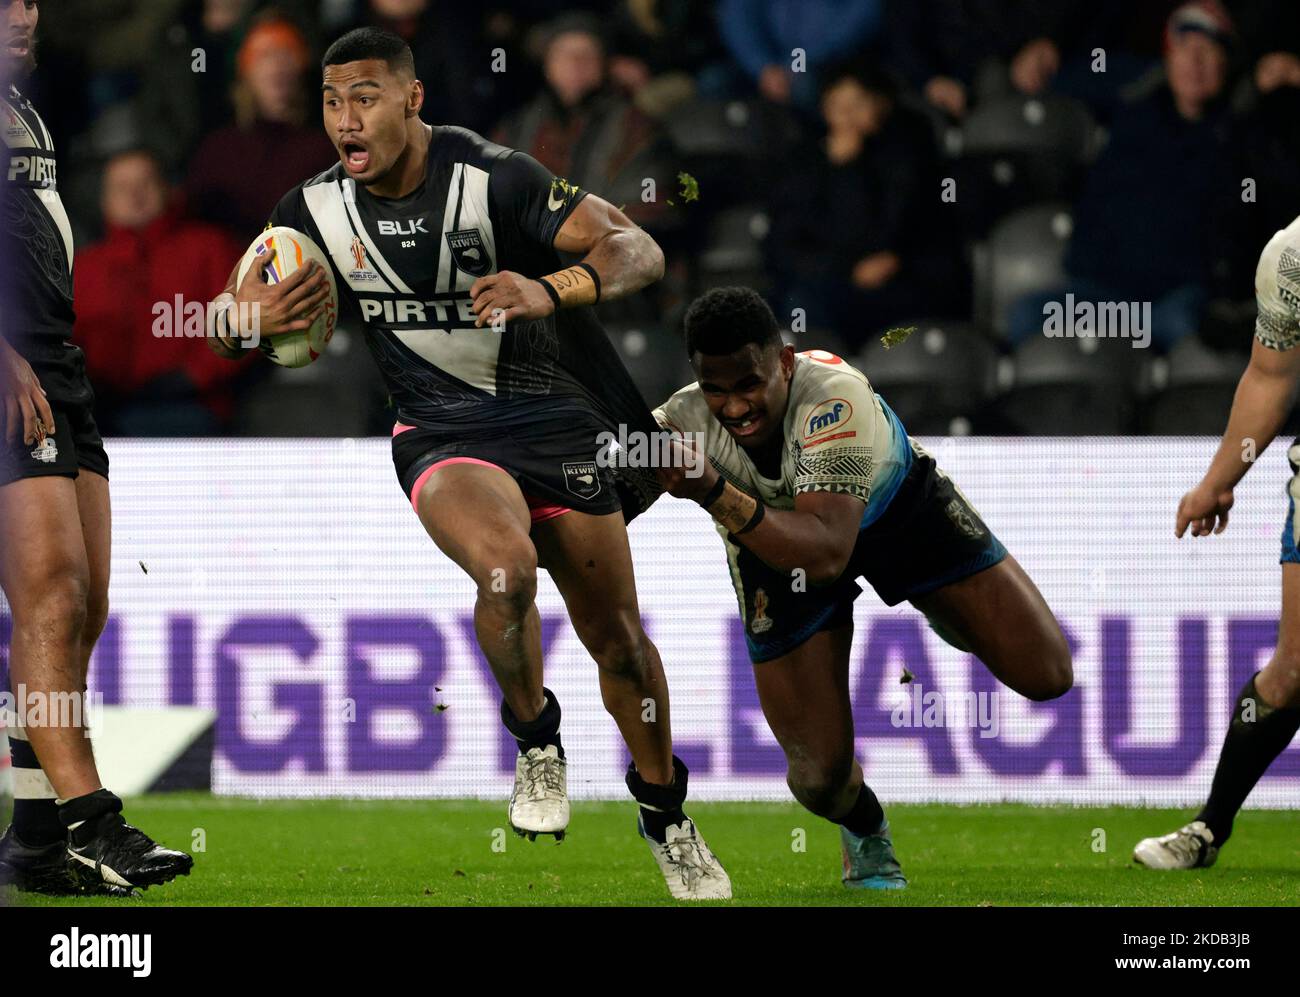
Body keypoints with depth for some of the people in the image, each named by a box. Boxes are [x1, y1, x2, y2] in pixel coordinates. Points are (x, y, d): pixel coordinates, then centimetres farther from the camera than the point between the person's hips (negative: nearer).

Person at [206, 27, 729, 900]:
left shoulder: (495, 179, -17)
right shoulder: (317, 209, -4)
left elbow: (638, 252, -23)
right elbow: (225, 325, 7)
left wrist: (549, 291, -42)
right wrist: (245, 318, -18)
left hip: (555, 418, 0)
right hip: (442, 433, 1)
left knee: (617, 637, 5)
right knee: (506, 568, -32)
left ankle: (665, 813, 31)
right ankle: (536, 743, -6)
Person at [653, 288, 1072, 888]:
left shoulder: (835, 398, -43)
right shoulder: (684, 421, -33)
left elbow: (828, 552, -53)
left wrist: (715, 495, -64)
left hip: (899, 507, -1)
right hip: (775, 540, 1)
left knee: (1046, 676, -5)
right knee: (819, 776, -8)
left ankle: (951, 616, 31)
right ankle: (864, 833, 32)